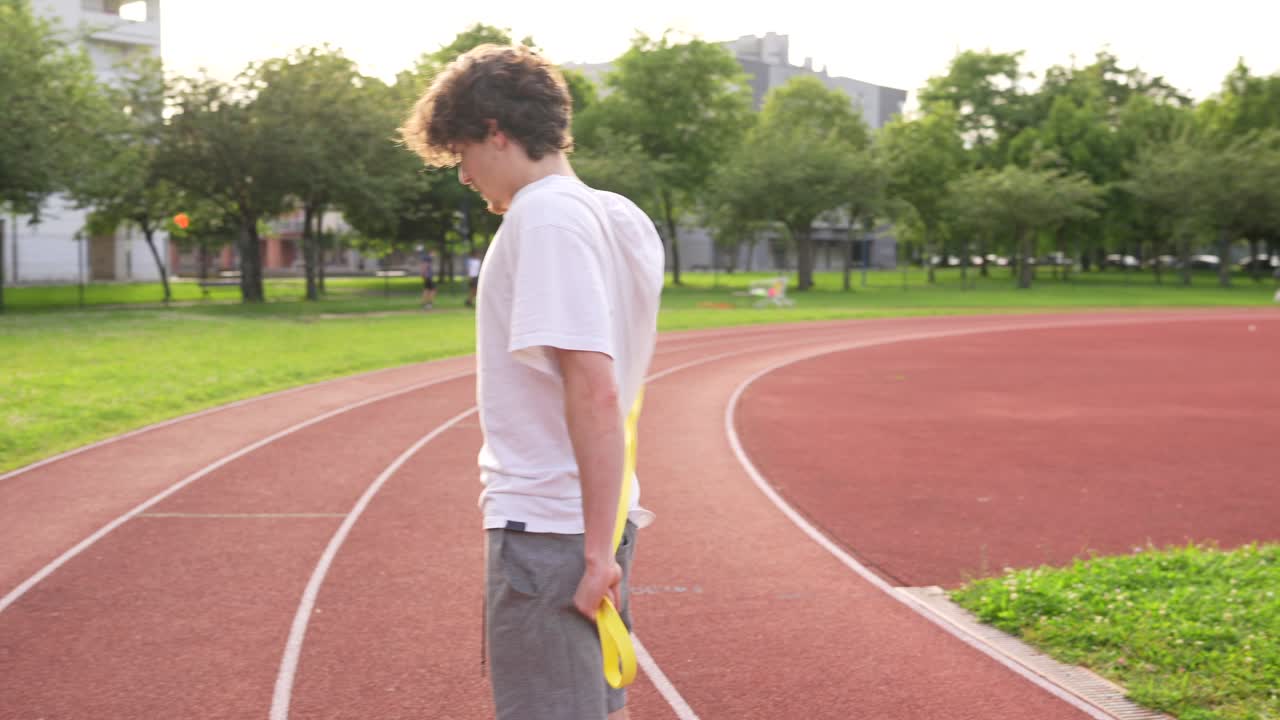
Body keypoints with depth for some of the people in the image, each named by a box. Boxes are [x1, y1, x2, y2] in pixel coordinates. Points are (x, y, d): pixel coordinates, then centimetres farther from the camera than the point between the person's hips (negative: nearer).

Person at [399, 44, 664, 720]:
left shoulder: (543, 216, -16)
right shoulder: (613, 217, 11)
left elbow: (595, 390, -24)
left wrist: (596, 546, -21)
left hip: (546, 528, -9)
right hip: (592, 518, 9)